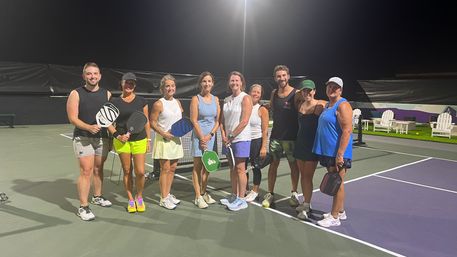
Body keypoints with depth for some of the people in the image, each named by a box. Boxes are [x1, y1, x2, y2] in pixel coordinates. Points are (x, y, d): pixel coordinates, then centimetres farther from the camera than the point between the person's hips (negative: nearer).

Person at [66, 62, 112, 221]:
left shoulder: (107, 94, 7)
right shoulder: (76, 94, -4)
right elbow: (73, 118, -9)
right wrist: (89, 127, -25)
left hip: (102, 138, 4)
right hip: (83, 138, -4)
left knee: (98, 169, 15)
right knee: (86, 171, -9)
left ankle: (97, 197, 32)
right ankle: (83, 207, -1)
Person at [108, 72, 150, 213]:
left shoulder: (142, 101, 4)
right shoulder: (115, 102, 3)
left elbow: (146, 122, 8)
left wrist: (148, 139, 4)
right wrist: (118, 136, -9)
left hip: (139, 140, 0)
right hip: (122, 141, 0)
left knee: (140, 172, -4)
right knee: (127, 171, 8)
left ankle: (139, 197, 22)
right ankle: (131, 200, 24)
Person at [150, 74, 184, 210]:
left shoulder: (177, 102, 9)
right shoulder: (159, 104, -10)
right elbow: (152, 122, -9)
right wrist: (163, 133, -18)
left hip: (176, 139, 7)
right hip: (164, 139, -6)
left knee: (172, 168, 12)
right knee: (165, 169, -3)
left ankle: (168, 194, 25)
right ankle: (163, 199, 8)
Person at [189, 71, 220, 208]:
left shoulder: (216, 99, 9)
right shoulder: (196, 99, -4)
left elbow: (218, 120, 7)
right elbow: (194, 121, -8)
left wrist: (210, 135, -5)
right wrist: (202, 138, -10)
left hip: (211, 136, 5)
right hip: (199, 136, -4)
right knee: (198, 166, -1)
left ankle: (204, 193, 23)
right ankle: (198, 197, 5)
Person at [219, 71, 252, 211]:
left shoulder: (245, 98, -7)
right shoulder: (227, 100, 12)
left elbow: (244, 122, -15)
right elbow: (222, 120, 13)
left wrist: (231, 136, -12)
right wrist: (223, 135, -2)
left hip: (241, 138, -7)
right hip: (229, 140, 7)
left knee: (240, 169, -3)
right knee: (232, 168, 12)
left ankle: (241, 199, 7)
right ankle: (234, 196, 23)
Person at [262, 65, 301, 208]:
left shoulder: (296, 94, -8)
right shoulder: (273, 94, 7)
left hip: (292, 137, -3)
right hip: (276, 135, 4)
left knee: (294, 165, 8)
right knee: (273, 164, 6)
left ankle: (294, 194, 25)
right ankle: (270, 194, 16)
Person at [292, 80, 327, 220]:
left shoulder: (320, 105, -11)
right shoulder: (300, 105, 7)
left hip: (313, 145, -6)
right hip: (300, 143, 6)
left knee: (308, 176, -3)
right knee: (303, 175, 13)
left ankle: (306, 208, 6)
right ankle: (306, 202, 27)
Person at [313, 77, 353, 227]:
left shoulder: (342, 105, -14)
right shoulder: (327, 105, 15)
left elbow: (347, 131, -21)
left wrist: (340, 155, -25)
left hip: (337, 153, -9)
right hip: (327, 152, 9)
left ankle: (334, 218, 11)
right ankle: (340, 212, 32)